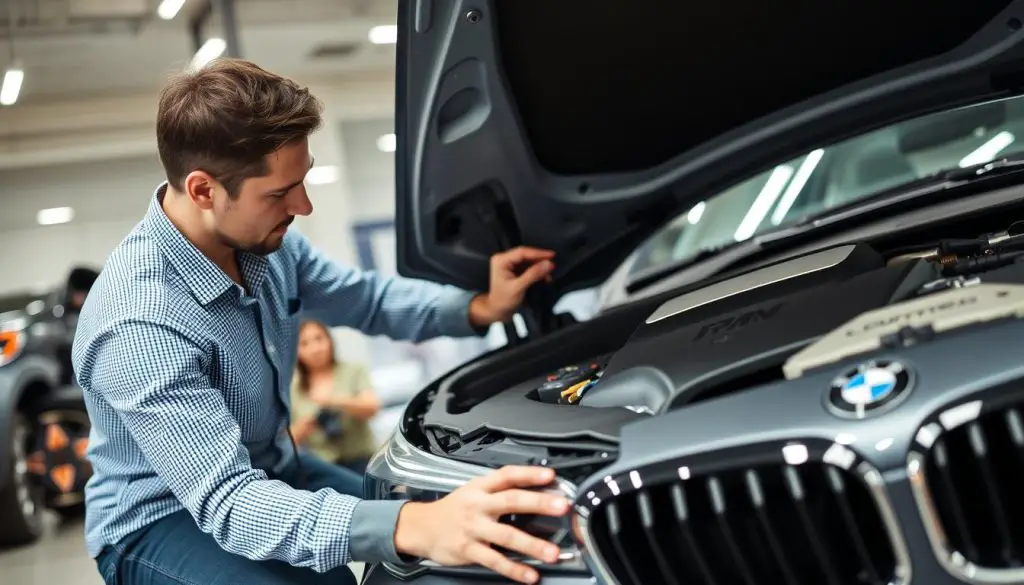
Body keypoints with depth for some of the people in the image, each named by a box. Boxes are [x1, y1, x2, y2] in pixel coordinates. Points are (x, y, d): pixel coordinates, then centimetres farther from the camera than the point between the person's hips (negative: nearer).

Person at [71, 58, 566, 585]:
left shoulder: (266, 242, -9)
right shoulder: (140, 325, -34)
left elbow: (364, 299, 9)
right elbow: (227, 503, -39)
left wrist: (480, 309, -9)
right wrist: (411, 528, -53)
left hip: (265, 474, 8)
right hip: (159, 521, -7)